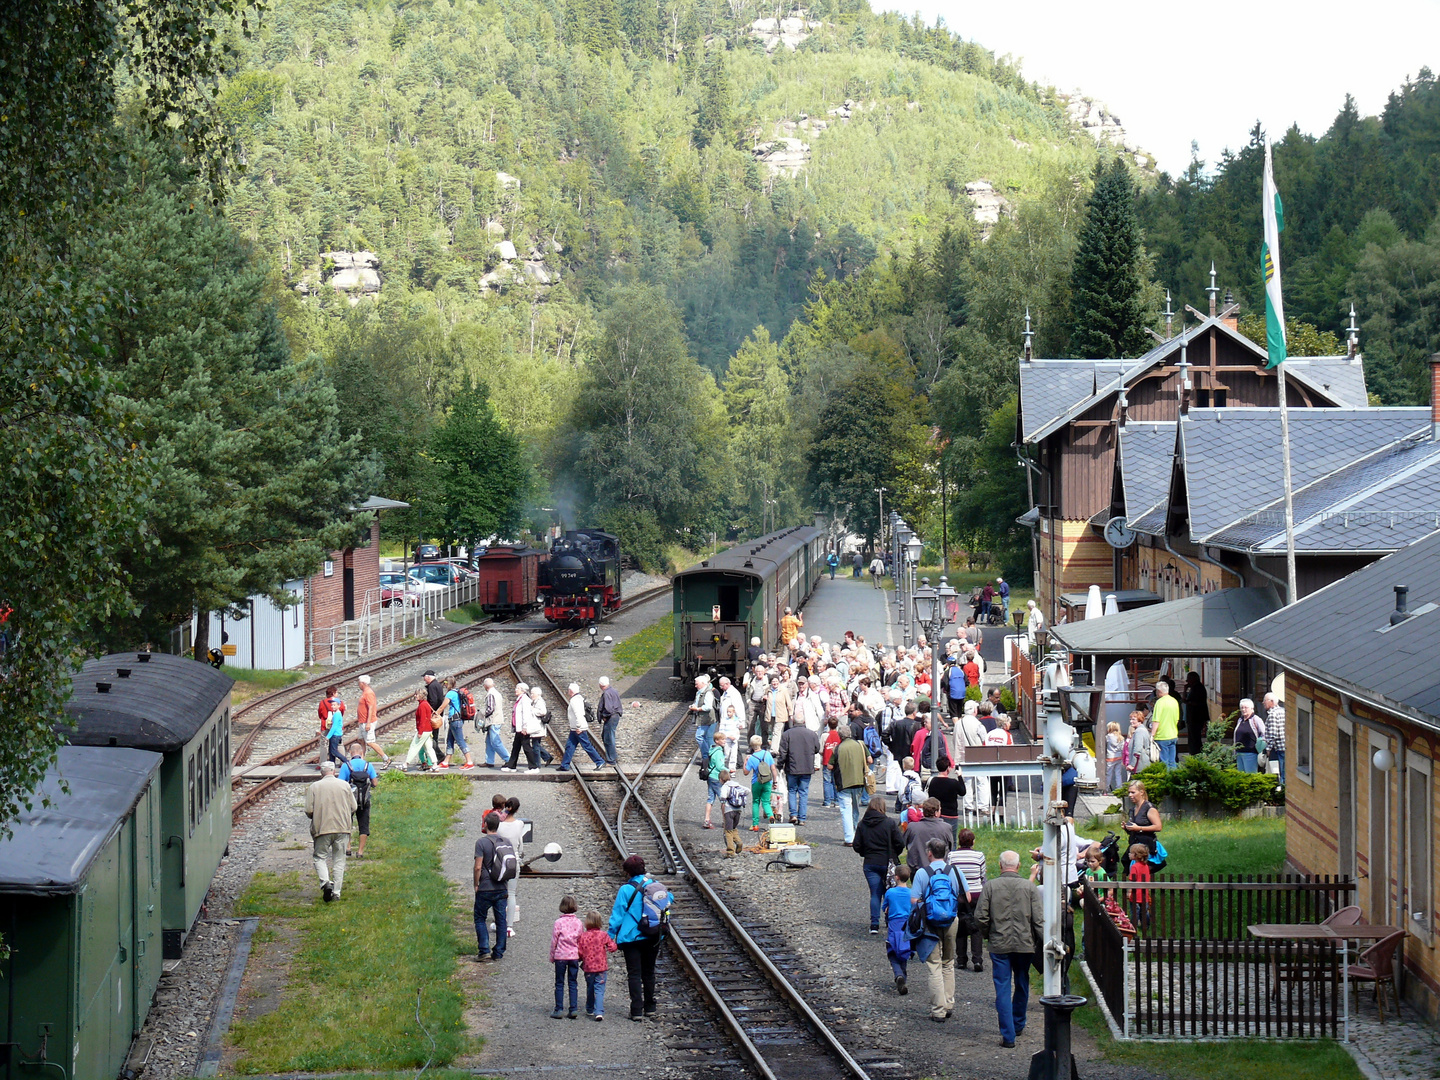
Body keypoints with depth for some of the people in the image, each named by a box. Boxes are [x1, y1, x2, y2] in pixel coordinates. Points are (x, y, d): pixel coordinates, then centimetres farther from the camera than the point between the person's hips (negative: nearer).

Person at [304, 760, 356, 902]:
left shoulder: (314, 787, -2)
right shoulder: (344, 785, 2)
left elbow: (309, 811, -5)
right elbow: (353, 808, 3)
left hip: (322, 828, -2)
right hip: (342, 828, 2)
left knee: (320, 857, 9)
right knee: (339, 860, 9)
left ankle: (325, 882, -16)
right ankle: (336, 892, 7)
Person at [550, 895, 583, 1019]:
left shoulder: (559, 922, -10)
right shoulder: (579, 923, -1)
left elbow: (554, 941, -5)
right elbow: (582, 941, 6)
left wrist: (552, 956, 7)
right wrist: (580, 955, 18)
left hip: (560, 956, -2)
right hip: (574, 956, 3)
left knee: (559, 983, 5)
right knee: (573, 983, 9)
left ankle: (559, 1010, 5)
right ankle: (574, 1009, 5)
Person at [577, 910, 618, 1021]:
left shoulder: (583, 936, -5)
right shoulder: (603, 935, -6)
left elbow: (579, 952, -5)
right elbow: (612, 947, -8)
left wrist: (582, 959, 16)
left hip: (588, 967, 1)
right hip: (601, 966, -1)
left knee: (590, 989, 20)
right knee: (599, 989, -2)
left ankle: (590, 1010, 32)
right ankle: (599, 1012, -17)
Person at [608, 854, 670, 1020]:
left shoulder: (626, 890, -11)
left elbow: (617, 916, -9)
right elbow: (670, 898, 21)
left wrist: (611, 936, -2)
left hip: (632, 937, -5)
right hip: (653, 938, 5)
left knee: (634, 974, -1)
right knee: (649, 973, 17)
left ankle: (637, 1011, -6)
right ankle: (650, 1008, 22)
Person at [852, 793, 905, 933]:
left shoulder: (862, 824, -1)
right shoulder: (890, 823, -9)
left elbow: (856, 846, -1)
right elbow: (900, 844, -9)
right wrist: (894, 855, 10)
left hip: (870, 864, 2)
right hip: (887, 863, -2)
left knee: (875, 894, 5)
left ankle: (874, 925, -2)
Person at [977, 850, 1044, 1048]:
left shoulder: (990, 887, -4)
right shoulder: (1030, 888, -3)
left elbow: (981, 917, -6)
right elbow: (1039, 920, -5)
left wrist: (987, 935, 12)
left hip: (999, 945, -1)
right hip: (1025, 944, 1)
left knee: (1003, 989, 1)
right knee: (1022, 985, 20)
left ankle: (1008, 1035, -5)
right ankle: (1018, 1025, 35)